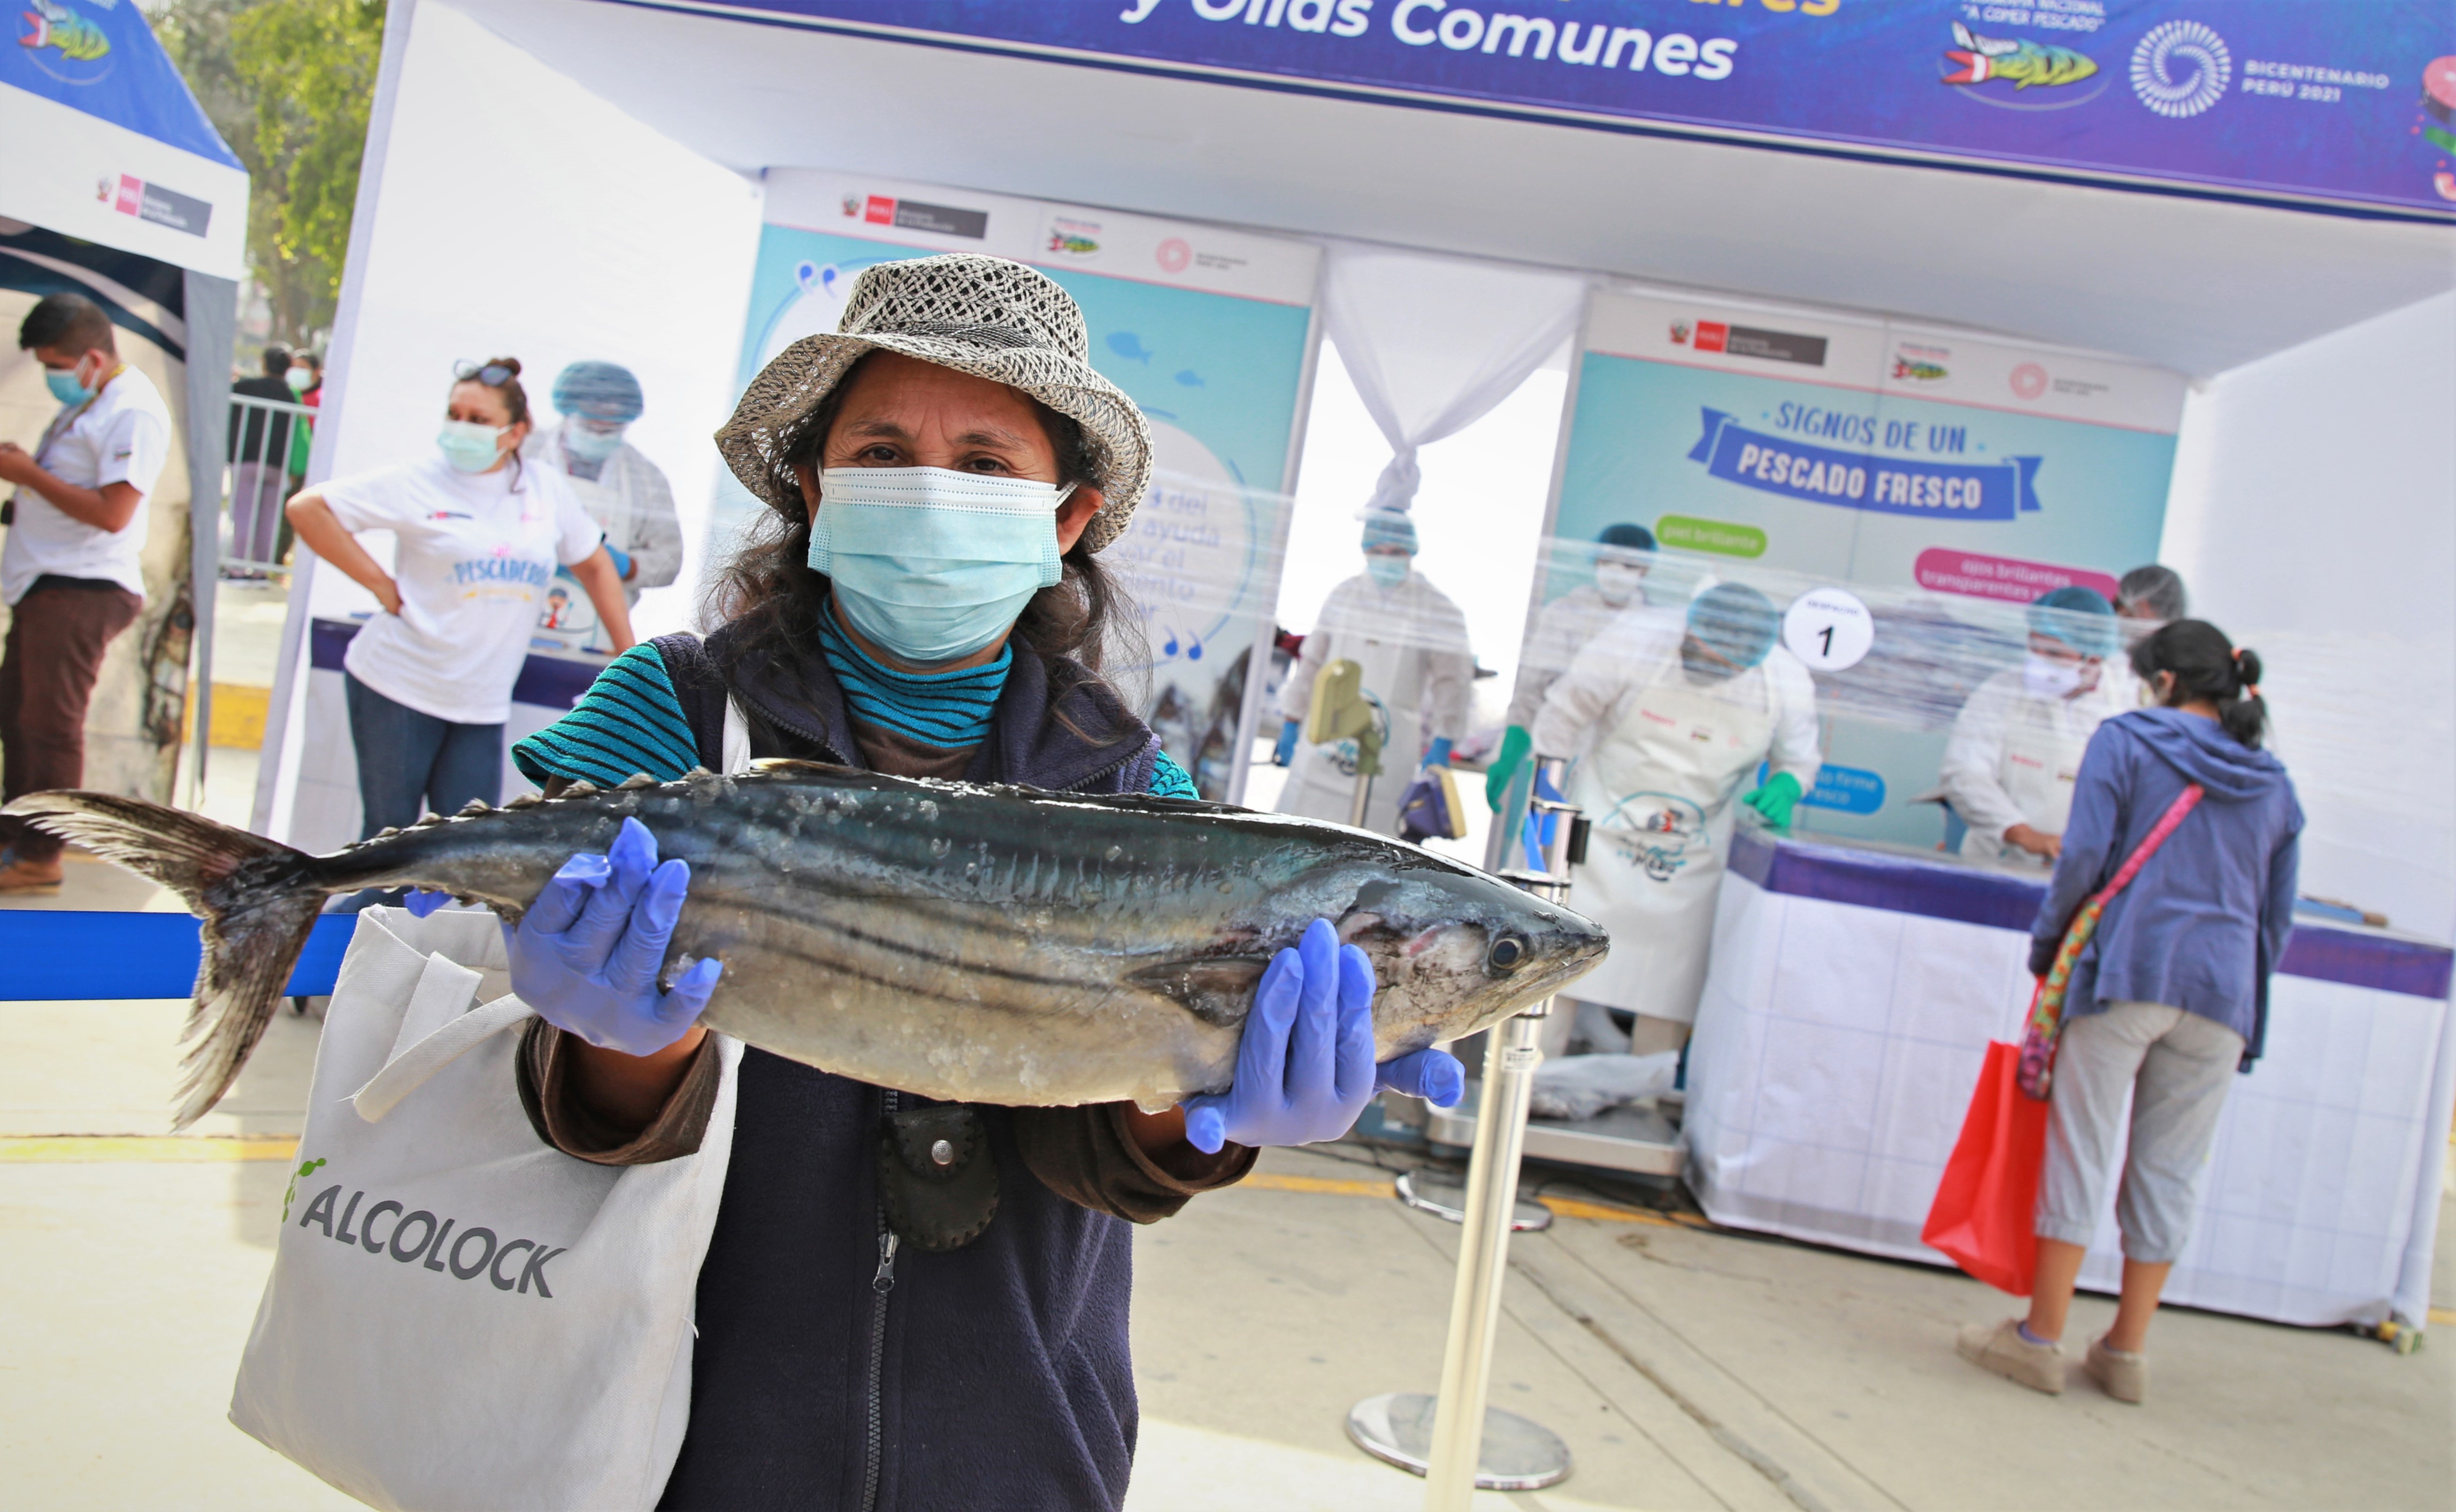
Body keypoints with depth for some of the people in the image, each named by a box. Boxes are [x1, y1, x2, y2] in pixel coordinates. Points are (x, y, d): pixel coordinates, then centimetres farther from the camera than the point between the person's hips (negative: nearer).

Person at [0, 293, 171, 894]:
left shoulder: (133, 411, -16)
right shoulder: (86, 402, 16)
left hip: (82, 591, -10)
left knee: (50, 722, -4)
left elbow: (112, 511, -23)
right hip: (49, 585, 10)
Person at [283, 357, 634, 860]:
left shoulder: (547, 489, 5)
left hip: (483, 705, 3)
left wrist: (628, 656, 11)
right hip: (399, 687, -3)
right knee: (388, 836, 6)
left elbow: (595, 565, 16)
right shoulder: (418, 484, -5)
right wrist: (380, 583, -10)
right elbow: (308, 508, -4)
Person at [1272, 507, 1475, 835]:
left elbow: (1452, 683, -3)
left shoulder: (1436, 609, -3)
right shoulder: (1345, 595, 10)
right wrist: (1291, 722, 14)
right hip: (1327, 733, 4)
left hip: (1390, 744, -4)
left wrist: (1442, 746, -10)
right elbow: (1312, 661, 15)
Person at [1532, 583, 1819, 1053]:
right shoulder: (1636, 641, -20)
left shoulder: (1786, 683, -13)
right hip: (1599, 836, -2)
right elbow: (1563, 715, -8)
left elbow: (1799, 758, 6)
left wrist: (1784, 786, -16)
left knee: (1669, 982, 5)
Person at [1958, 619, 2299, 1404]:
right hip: (2222, 994, 4)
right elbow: (2278, 918, 17)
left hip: (2127, 972, -4)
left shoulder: (2126, 741, 2)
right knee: (2170, 1169, 10)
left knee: (2080, 1149, 2)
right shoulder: (2274, 785, 16)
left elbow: (2084, 857, -8)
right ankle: (2126, 1352, 17)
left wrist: (2046, 943, 4)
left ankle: (2041, 1339, 7)